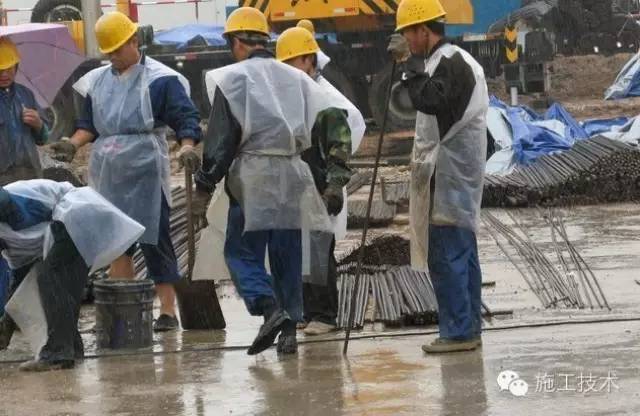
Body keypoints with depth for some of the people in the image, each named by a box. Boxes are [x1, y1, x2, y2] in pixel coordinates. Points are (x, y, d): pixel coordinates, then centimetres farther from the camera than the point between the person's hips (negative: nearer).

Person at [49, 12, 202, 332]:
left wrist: (187, 147, -24)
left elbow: (186, 117, -7)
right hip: (108, 173, 6)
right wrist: (73, 144, 2)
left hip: (145, 173, -6)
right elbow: (89, 124, 20)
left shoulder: (160, 79, -4)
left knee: (154, 240, -5)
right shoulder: (97, 81, 14)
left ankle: (167, 309, -1)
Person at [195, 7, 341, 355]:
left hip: (253, 173, -5)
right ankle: (289, 329, 7)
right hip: (293, 174, 5)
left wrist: (205, 183, -1)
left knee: (242, 251, 1)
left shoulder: (233, 78, -4)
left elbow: (221, 137, -6)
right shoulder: (296, 78, 12)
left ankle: (271, 310, -18)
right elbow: (318, 129, 14)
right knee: (287, 255, 9)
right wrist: (321, 179, 23)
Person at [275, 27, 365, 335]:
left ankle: (325, 315, -1)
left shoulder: (328, 98, -10)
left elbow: (341, 146, -12)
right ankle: (310, 312, 16)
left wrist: (335, 185, -17)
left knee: (319, 252, -7)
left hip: (319, 190, -8)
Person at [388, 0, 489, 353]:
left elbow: (428, 100, -28)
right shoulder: (457, 60, 19)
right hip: (454, 175, 11)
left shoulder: (450, 62, -13)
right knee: (462, 254, 12)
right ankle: (468, 328, 16)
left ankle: (458, 331, -10)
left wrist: (412, 62, -20)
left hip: (448, 176, -11)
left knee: (445, 255, -10)